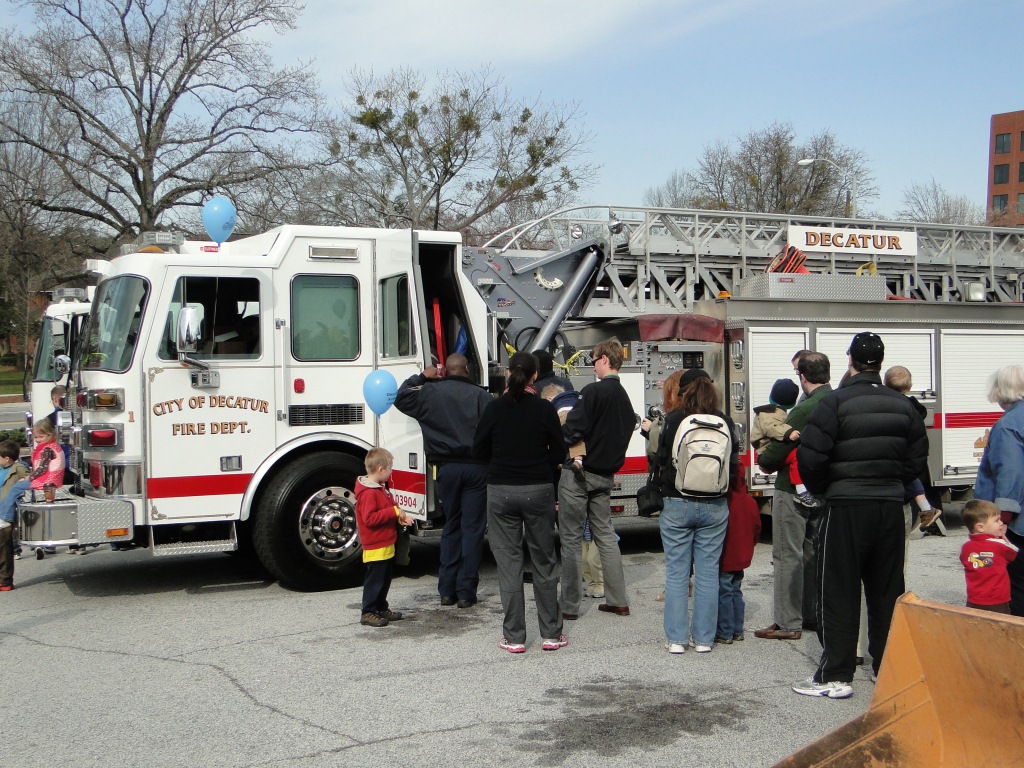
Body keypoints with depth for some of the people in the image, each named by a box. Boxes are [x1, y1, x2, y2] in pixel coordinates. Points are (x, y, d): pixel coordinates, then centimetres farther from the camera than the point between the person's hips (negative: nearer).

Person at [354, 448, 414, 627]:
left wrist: (400, 517, 4)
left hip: (386, 545, 10)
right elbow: (369, 518, -29)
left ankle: (382, 609, 27)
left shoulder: (381, 488, 12)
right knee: (374, 580, -4)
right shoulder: (368, 493, -22)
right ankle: (368, 613, 3)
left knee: (384, 580, 17)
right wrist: (394, 511, -28)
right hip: (375, 547, -10)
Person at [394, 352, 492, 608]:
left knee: (451, 527, 15)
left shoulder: (430, 392, 2)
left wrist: (421, 377, 23)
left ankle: (447, 590, 14)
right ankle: (466, 592, 2)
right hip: (476, 468, -2)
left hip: (447, 468, 3)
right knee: (473, 528, 3)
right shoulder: (480, 395, -5)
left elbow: (401, 399, 17)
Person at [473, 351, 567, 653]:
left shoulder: (496, 408, -4)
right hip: (538, 491, 0)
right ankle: (551, 634, 16)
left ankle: (514, 638, 8)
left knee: (508, 563, 6)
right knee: (544, 562, 11)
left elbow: (479, 451, 2)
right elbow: (558, 454, -1)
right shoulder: (544, 409, -5)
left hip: (500, 492, 0)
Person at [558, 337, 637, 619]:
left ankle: (569, 605, 5)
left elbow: (573, 429, -23)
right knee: (606, 535, 15)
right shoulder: (625, 398, 11)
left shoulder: (593, 391, -15)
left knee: (571, 538, 0)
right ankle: (618, 600, 17)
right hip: (606, 474, 8)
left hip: (579, 472, -8)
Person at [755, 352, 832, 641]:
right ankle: (811, 614, 27)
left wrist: (763, 461, 1)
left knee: (788, 556, -1)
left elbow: (779, 449, -21)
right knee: (811, 553, 18)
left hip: (793, 490, -8)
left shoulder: (805, 409, -22)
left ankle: (788, 623, 2)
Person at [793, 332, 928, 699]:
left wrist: (821, 489, 4)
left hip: (847, 507, -5)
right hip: (891, 505, 5)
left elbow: (811, 457, -15)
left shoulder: (835, 402, -11)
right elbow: (918, 458, 8)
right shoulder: (902, 404, 6)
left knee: (838, 592, 2)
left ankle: (835, 675, 4)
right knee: (887, 590, 14)